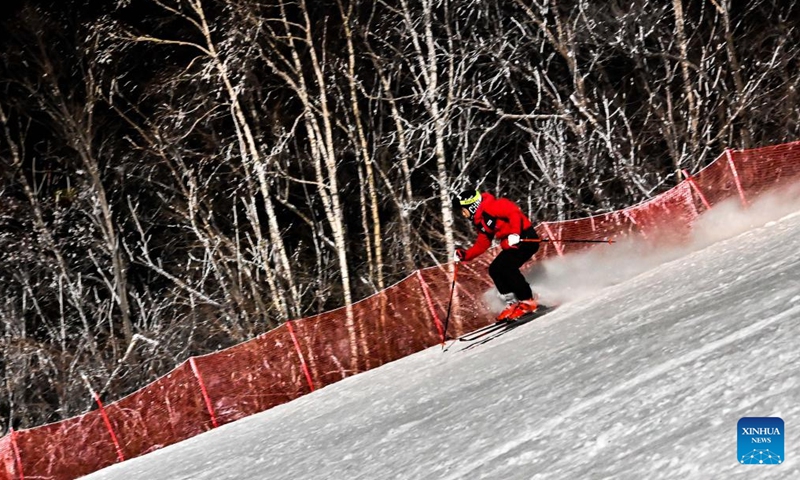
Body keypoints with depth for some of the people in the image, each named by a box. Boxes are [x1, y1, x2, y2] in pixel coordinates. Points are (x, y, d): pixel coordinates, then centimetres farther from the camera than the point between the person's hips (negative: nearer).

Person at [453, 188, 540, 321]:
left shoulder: (489, 207, -14)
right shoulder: (480, 223, 15)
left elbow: (514, 212, -23)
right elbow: (481, 245, 19)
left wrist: (514, 234, -32)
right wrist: (464, 255, 10)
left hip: (526, 238, -10)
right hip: (511, 245, 10)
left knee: (506, 267, -22)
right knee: (494, 270, 2)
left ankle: (528, 302, -14)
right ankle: (514, 303, 3)